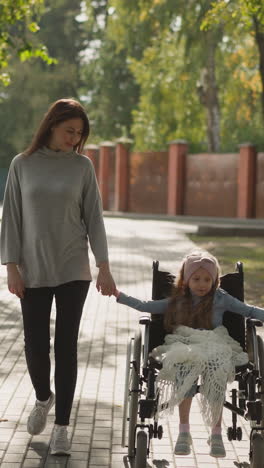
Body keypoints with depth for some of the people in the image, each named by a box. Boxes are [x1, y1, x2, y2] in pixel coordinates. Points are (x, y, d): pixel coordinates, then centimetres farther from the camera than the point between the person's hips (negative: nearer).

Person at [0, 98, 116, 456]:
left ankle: (61, 426, 7)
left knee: (66, 345, -1)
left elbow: (94, 218, 2)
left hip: (73, 271, 0)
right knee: (35, 344, 4)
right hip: (33, 271, 0)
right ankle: (43, 397, 35)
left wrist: (104, 268, -4)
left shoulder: (82, 166, 1)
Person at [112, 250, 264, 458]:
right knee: (186, 366, -34)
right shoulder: (178, 301, 17)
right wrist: (119, 295, 16)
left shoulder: (220, 298, 12)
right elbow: (146, 306, 21)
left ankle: (216, 431, -23)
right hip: (184, 347, 1)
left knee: (216, 366, -34)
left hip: (215, 346, -1)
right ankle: (184, 430, -28)